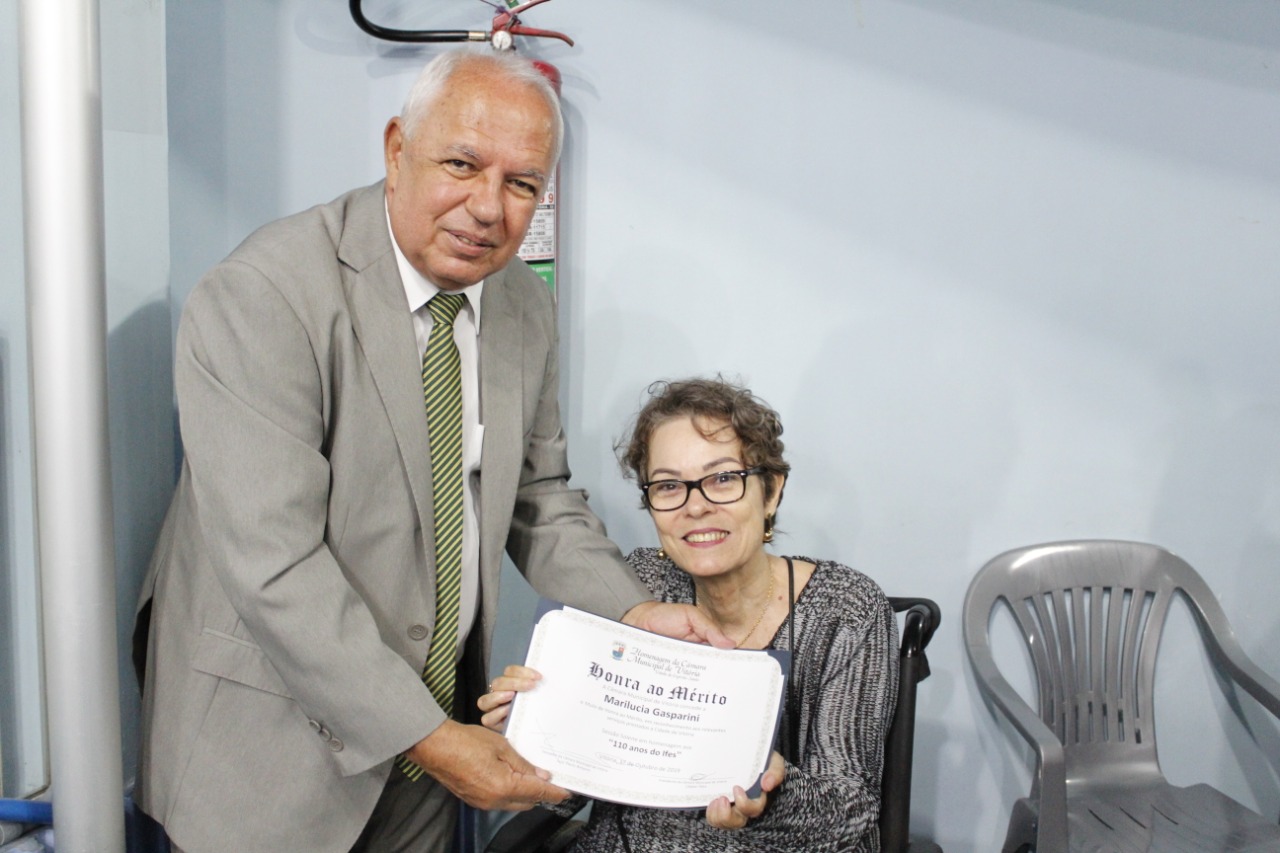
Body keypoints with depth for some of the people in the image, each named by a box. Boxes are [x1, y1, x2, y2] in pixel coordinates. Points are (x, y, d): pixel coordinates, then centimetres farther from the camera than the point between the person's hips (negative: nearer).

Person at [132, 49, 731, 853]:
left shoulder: (528, 305, -2)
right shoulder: (261, 299, -22)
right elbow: (275, 567, -25)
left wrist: (633, 612, -6)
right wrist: (429, 737, -24)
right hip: (275, 737, -5)